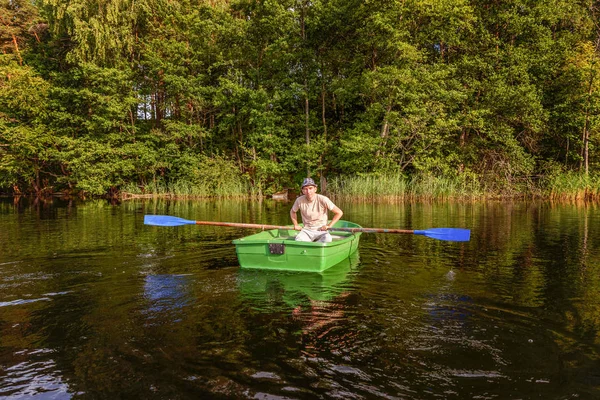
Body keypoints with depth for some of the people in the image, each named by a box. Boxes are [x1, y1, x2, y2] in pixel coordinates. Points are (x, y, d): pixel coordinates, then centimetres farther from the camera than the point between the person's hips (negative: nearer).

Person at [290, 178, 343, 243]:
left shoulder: (323, 199, -13)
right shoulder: (299, 201, -5)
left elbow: (339, 213, -6)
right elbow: (292, 212, 19)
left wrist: (329, 226, -8)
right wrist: (296, 225, 9)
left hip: (321, 230, -1)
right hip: (306, 230, 1)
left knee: (327, 239, -36)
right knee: (298, 239, -34)